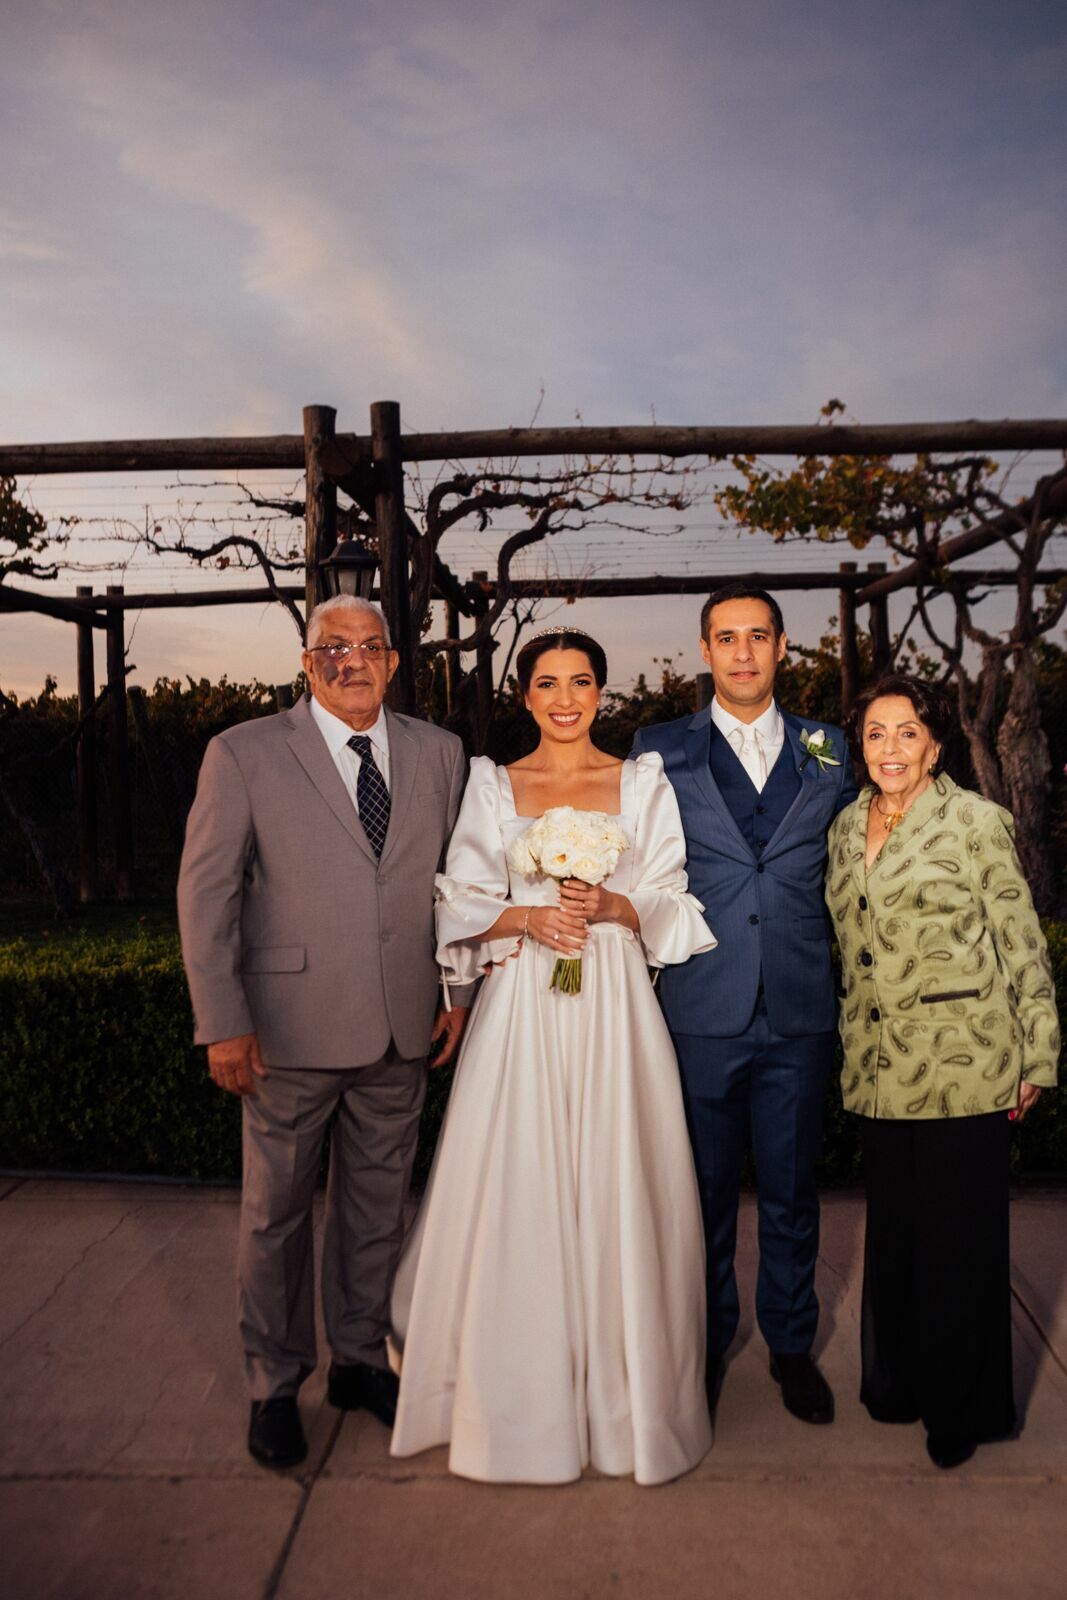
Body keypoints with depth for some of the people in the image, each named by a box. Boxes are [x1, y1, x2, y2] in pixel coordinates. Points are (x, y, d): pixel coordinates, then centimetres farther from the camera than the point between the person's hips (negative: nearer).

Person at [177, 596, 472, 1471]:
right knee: (277, 1210, 12)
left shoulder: (440, 753, 5)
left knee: (378, 1202, 16)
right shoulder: (243, 754, -5)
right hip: (291, 1028, -3)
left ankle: (361, 1357, 37)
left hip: (402, 1030, 3)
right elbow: (206, 890, -6)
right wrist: (222, 1023, -9)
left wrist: (460, 990, 4)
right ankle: (275, 1384, 32)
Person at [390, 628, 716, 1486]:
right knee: (516, 1195, 3)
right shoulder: (492, 786, 7)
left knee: (615, 1190, 3)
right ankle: (518, 1395, 22)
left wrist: (611, 906, -15)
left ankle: (623, 1391, 23)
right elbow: (464, 904, 4)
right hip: (521, 1008, 0)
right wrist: (531, 917, -13)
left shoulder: (643, 782, 6)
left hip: (615, 1006, 0)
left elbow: (670, 903, 4)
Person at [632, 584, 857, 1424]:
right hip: (701, 1011, -1)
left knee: (792, 1189, 14)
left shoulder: (827, 750, 8)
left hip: (800, 1012, 1)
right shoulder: (660, 749, 2)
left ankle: (791, 1341, 35)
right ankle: (708, 1340, 34)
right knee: (705, 1188, 13)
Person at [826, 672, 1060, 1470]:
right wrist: (854, 1049, 16)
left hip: (965, 1066, -5)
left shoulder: (976, 821, -7)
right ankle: (898, 1381, 35)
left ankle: (961, 1406, 27)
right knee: (893, 1227, 15)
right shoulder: (846, 827, 9)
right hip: (884, 1067, 5)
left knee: (958, 1232, 6)